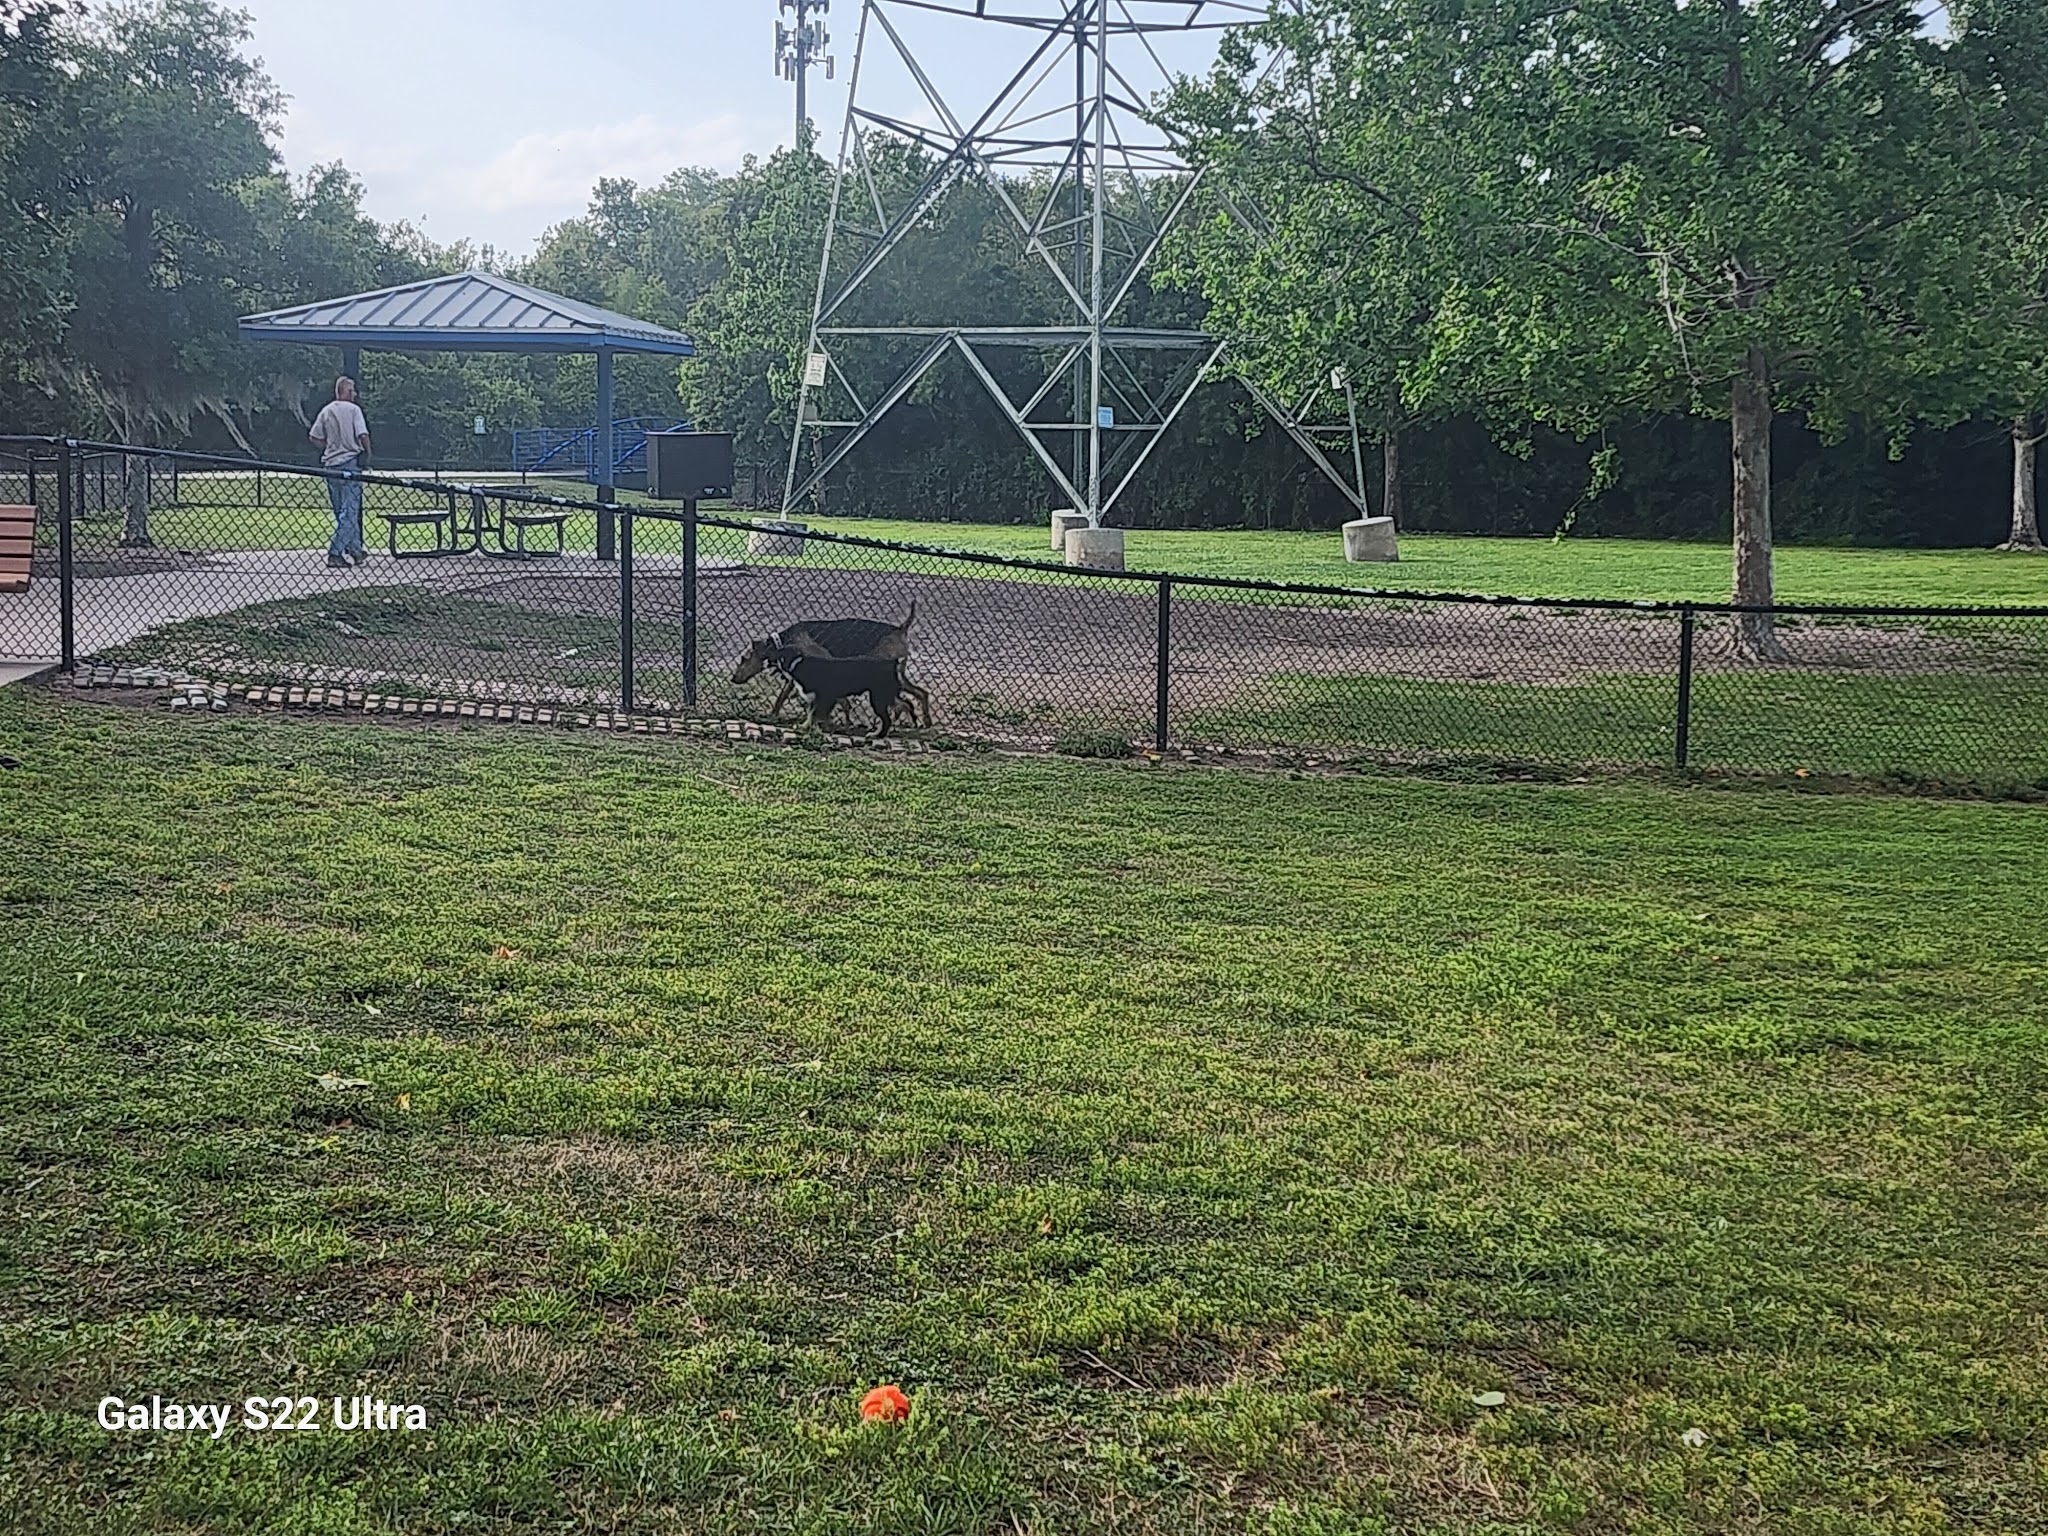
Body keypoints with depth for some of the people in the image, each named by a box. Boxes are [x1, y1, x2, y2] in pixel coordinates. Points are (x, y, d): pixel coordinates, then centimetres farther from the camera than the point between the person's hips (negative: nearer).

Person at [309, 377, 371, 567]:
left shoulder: (326, 411, 7)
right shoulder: (353, 409, -7)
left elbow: (314, 437, 6)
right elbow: (363, 435, -15)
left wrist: (331, 448, 16)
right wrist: (367, 452, 1)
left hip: (330, 464, 6)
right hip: (350, 462, -6)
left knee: (342, 512, 14)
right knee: (349, 512, -4)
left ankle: (356, 549, 22)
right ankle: (335, 553, -11)